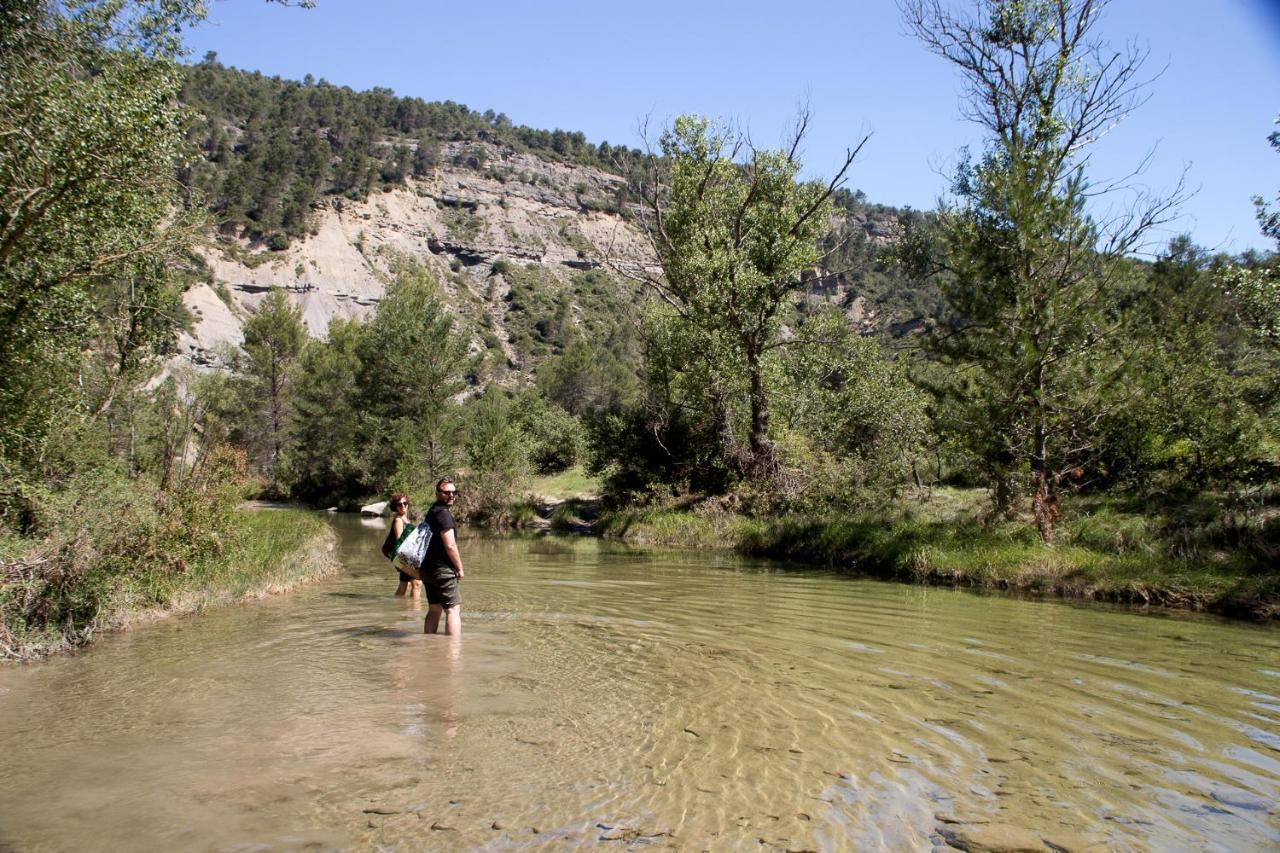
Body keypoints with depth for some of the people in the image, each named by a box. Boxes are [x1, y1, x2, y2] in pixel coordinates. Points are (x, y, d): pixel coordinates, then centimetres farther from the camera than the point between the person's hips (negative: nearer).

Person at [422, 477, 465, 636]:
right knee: (453, 610, -10)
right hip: (442, 570, -10)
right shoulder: (443, 513, -15)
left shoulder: (432, 511, 17)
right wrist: (460, 568, -8)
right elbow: (450, 546, -20)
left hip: (428, 569, 10)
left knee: (434, 610, 16)